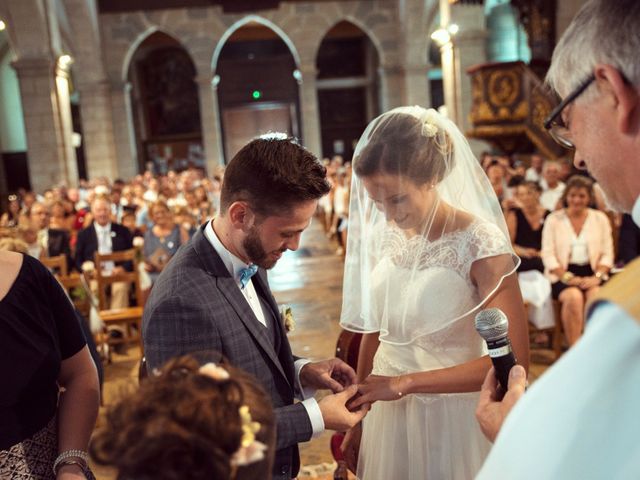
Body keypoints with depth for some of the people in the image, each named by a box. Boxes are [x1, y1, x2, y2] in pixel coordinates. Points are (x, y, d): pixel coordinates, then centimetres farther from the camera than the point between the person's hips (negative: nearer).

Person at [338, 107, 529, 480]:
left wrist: (406, 382, -22)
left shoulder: (481, 244, -18)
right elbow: (374, 329, 5)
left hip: (450, 420, -4)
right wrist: (358, 413, 7)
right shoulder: (383, 234, -3)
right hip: (387, 416, 5)